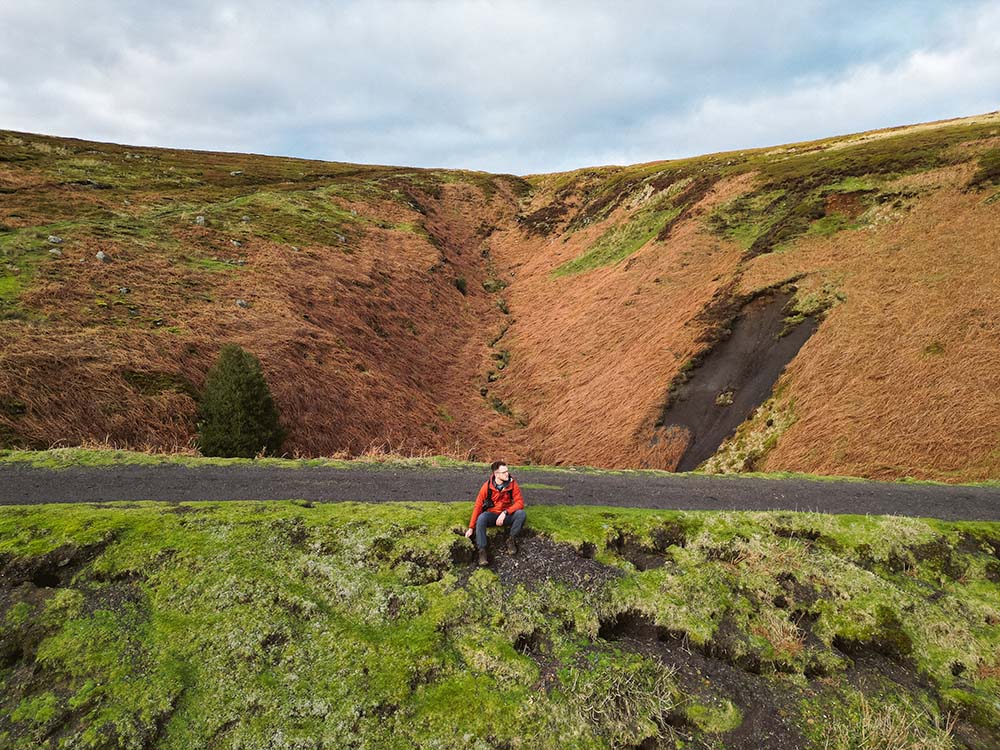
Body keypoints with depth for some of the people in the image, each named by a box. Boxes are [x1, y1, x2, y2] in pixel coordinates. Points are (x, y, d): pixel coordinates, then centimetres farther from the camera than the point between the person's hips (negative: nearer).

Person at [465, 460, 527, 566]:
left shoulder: (512, 483, -13)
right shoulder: (487, 486, -15)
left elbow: (520, 502, -14)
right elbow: (478, 506, -11)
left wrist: (505, 513, -28)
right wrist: (471, 528, -14)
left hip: (506, 516, 1)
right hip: (491, 515, -1)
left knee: (521, 514, -28)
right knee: (481, 517, -34)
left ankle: (511, 540, -9)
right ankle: (482, 551, -29)